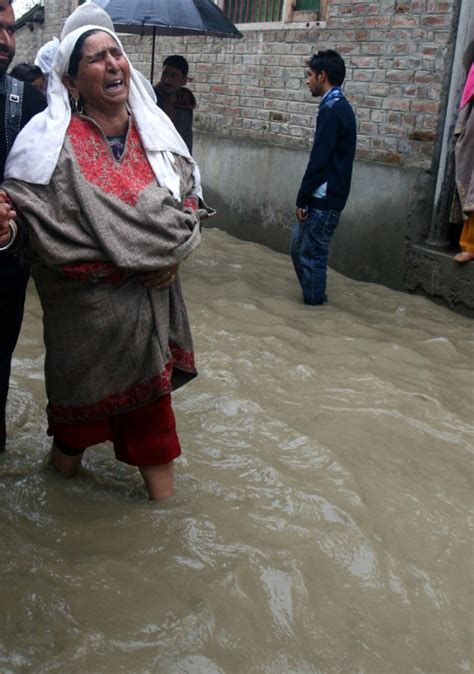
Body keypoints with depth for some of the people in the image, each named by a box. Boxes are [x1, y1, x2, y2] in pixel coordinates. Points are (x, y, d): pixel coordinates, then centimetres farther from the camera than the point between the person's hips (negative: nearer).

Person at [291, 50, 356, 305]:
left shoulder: (332, 110, -17)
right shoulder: (339, 106, 14)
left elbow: (319, 160, -20)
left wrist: (302, 199, -14)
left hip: (324, 198, -10)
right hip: (323, 196, 10)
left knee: (311, 253, -1)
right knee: (299, 248, 16)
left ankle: (313, 303, 10)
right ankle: (313, 297, 26)